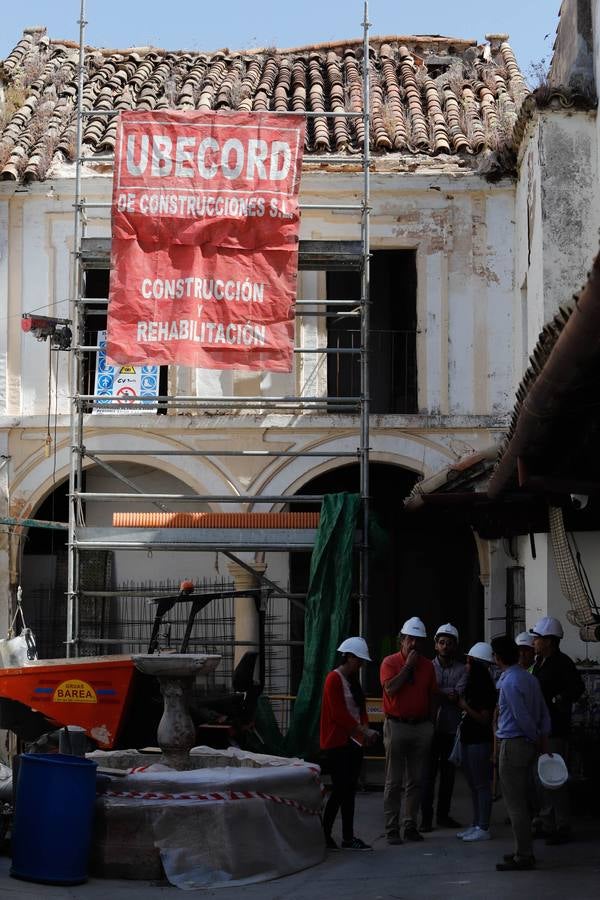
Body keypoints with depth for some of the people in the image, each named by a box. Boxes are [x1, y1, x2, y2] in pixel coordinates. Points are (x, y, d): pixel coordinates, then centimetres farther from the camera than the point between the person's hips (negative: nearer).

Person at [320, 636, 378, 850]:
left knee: (349, 791, 8)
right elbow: (339, 714, -18)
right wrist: (363, 730, -17)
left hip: (353, 742, 8)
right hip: (337, 743, -8)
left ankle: (348, 837, 11)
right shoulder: (334, 679, -12)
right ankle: (324, 835, -3)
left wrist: (366, 730, 0)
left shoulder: (353, 680, 16)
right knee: (340, 790, -9)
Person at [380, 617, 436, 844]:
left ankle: (411, 826, 14)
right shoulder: (390, 662, -3)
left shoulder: (428, 666, 9)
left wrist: (430, 724, 7)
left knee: (416, 781, 7)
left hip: (422, 726, 4)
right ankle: (392, 828, 0)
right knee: (394, 781, -2)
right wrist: (408, 665, -15)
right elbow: (390, 688, -19)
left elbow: (432, 696, 13)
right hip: (397, 725, -4)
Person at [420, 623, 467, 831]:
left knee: (448, 773, 8)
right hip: (432, 726, -2)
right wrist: (448, 694, -12)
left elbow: (458, 696, -8)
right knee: (428, 773, -3)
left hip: (452, 728, 2)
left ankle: (443, 814, 17)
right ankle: (426, 817, 0)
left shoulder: (461, 670, 6)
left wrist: (437, 691, -9)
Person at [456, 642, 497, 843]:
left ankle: (483, 828, -1)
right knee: (473, 785, 14)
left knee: (482, 785, -4)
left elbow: (485, 719, -17)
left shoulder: (486, 689, -14)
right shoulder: (472, 686, 12)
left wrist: (466, 707, -17)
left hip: (480, 741, -10)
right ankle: (476, 825, 20)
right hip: (468, 739, 10)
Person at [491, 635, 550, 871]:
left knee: (515, 803, -3)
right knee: (520, 801, 17)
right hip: (528, 745, 9)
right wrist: (543, 742, 8)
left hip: (513, 745, -9)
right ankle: (523, 851, 24)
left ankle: (523, 856, -1)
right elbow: (544, 712, 10)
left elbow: (522, 718, -18)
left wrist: (537, 739, -3)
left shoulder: (509, 683, -17)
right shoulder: (530, 679, 9)